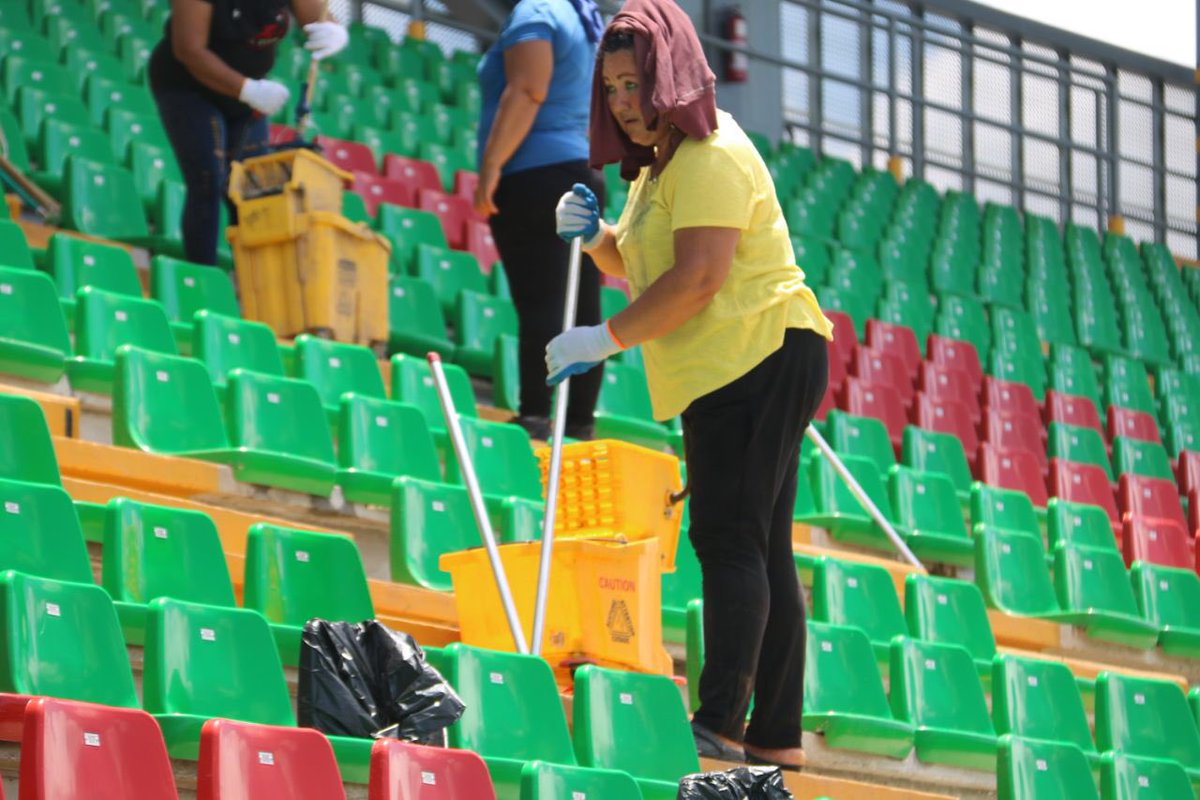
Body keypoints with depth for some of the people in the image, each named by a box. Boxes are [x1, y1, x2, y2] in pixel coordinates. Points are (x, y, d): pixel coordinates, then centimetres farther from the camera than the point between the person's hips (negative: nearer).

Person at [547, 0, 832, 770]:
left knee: (730, 539, -15)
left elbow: (698, 276, -23)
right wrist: (596, 235, 7)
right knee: (763, 547, 9)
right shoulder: (662, 162, 21)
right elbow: (639, 265, 29)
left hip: (758, 359, -11)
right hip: (739, 370, 11)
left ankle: (721, 721, -20)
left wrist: (606, 339, -19)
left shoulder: (711, 157, -13)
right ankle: (778, 735, 10)